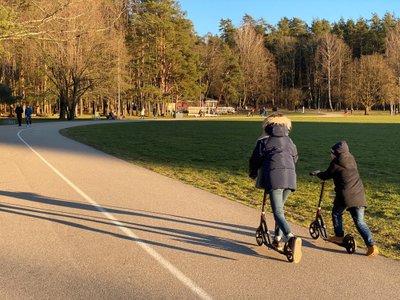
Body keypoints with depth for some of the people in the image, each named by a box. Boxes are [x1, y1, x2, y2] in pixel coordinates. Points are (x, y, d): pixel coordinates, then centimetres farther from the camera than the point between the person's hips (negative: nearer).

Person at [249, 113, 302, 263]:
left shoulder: (264, 141, 9)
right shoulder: (289, 141, 22)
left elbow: (255, 160, 11)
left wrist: (253, 173, 31)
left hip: (273, 177, -5)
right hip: (290, 177, 5)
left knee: (278, 212, -10)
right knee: (280, 208, 23)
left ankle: (292, 238, -33)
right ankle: (278, 239, 27)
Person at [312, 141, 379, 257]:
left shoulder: (335, 163, -4)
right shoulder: (352, 160, 16)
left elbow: (326, 176, 8)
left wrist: (317, 173, 29)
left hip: (345, 196, -6)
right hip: (359, 195, 6)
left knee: (336, 213, 21)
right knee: (360, 222, 7)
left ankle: (339, 236, 29)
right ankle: (372, 245, -5)